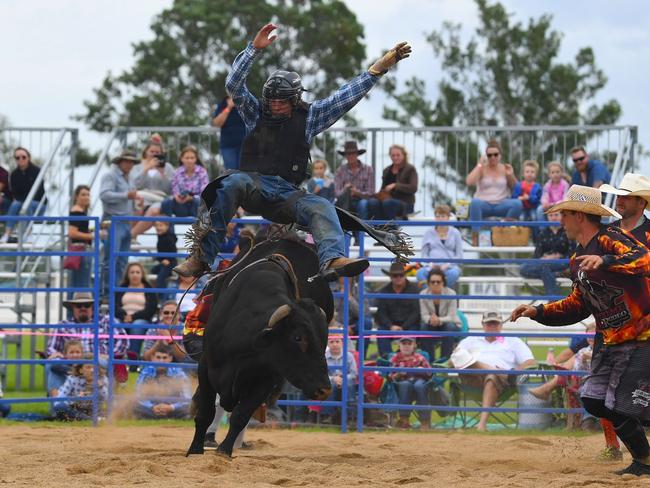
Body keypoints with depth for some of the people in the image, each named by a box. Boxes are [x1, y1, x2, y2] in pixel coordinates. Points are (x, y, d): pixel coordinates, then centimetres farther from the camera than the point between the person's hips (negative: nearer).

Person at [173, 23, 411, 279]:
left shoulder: (309, 117, 15)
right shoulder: (256, 113, 14)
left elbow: (347, 96, 12)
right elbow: (233, 84, 1)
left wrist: (380, 67, 5)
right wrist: (255, 48, -9)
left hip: (286, 192, 2)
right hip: (252, 183, -2)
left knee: (322, 208, -26)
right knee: (231, 185, -36)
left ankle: (333, 260, -53)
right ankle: (201, 256, -43)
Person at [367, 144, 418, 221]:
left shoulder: (410, 169, 4)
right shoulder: (387, 171, 21)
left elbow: (413, 188, -9)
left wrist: (395, 186, -19)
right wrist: (380, 194, -2)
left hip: (405, 203, -5)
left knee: (388, 203, -38)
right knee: (372, 202, -28)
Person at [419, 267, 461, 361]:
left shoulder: (451, 293, -19)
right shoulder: (423, 294, -12)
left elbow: (451, 317, -20)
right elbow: (424, 315, -13)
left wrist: (439, 320, -41)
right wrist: (430, 319, -38)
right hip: (433, 328, 2)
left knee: (450, 327, -35)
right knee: (424, 326, -30)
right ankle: (429, 360, -22)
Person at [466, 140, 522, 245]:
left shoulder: (504, 168, 8)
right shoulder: (482, 168, 2)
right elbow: (469, 182, -15)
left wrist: (511, 175, -6)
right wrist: (479, 165, -12)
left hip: (501, 205, 2)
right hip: (484, 204, -2)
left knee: (517, 203, -29)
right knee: (475, 202, -37)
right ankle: (475, 238, -37)